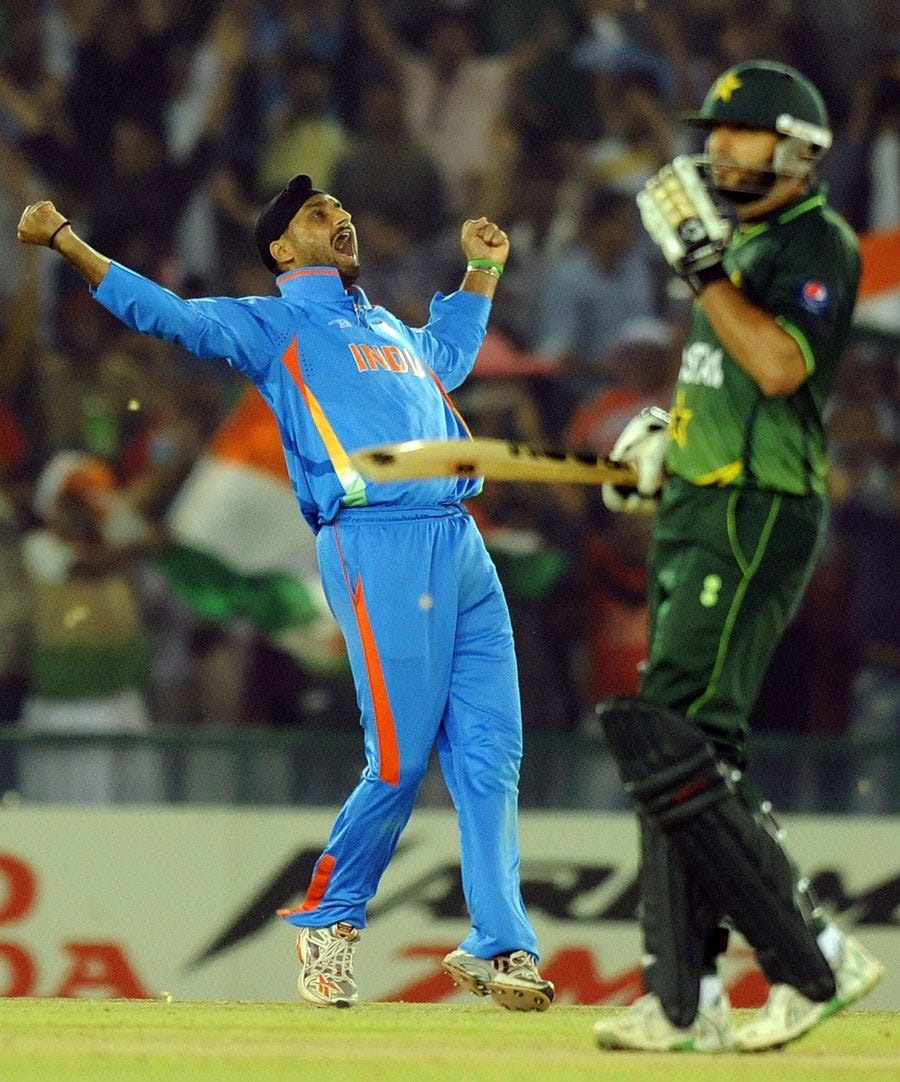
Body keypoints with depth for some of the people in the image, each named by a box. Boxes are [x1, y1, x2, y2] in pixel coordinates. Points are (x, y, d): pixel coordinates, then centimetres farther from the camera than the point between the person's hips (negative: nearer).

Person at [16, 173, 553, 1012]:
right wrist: (66, 241, -12)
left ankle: (501, 948, 1)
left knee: (491, 755, -1)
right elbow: (171, 314, -3)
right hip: (379, 541, -7)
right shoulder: (273, 325, 10)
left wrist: (482, 268, 48)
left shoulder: (390, 328, 30)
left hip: (461, 544, 7)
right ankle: (328, 919, 8)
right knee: (400, 760, -11)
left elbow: (449, 356, 53)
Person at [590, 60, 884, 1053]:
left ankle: (813, 961, -14)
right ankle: (683, 1001, 10)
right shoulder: (742, 244, 19)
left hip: (755, 516, -10)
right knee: (673, 754, 8)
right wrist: (664, 439, 17)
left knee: (674, 750, -17)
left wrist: (702, 268, -22)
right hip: (693, 512, 10)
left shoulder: (817, 245, -10)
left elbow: (779, 366, -25)